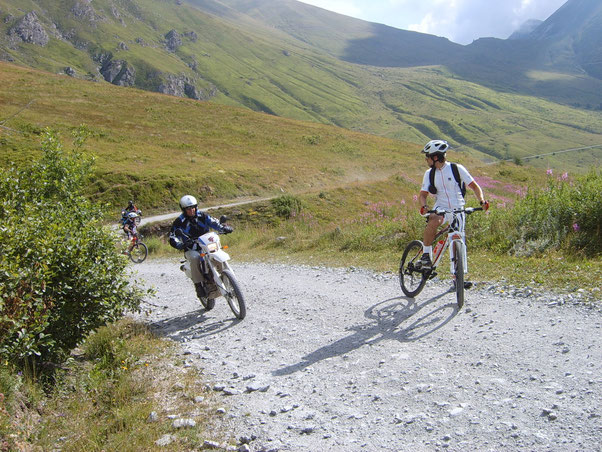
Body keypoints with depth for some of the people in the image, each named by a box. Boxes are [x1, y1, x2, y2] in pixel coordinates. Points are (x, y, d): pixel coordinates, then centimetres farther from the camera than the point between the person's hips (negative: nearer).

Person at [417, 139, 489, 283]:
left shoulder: (457, 169, -4)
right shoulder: (429, 173, 5)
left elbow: (474, 186, -1)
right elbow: (423, 194, 4)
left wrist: (482, 201, -17)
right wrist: (424, 206, -18)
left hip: (458, 210, -1)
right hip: (440, 208, 1)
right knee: (433, 222, -35)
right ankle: (426, 255, -23)